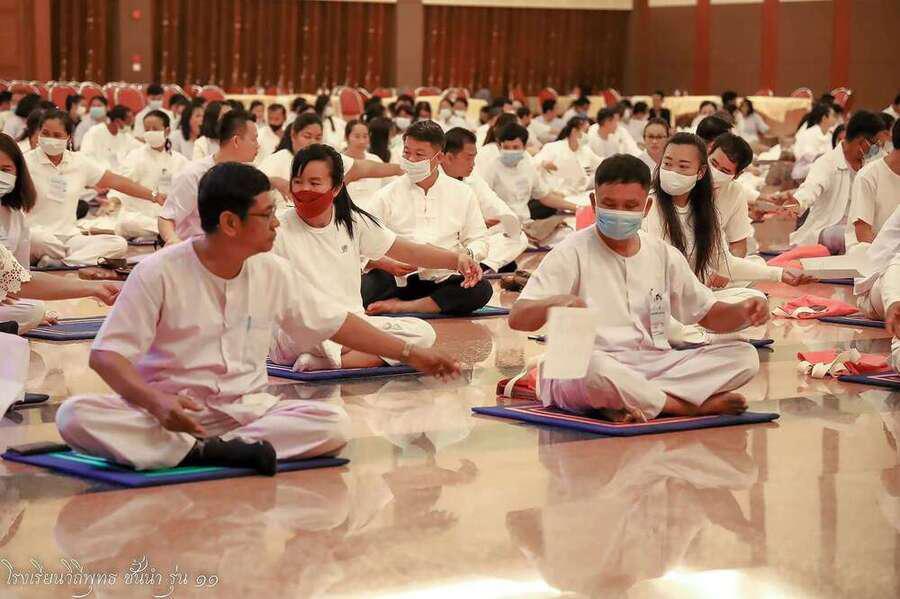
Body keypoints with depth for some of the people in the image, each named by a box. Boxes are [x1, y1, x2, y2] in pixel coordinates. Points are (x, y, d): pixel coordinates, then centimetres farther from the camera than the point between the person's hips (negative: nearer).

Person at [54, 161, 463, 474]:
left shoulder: (272, 272, 4)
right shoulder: (161, 273, -11)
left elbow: (335, 323, 17)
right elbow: (106, 354, -13)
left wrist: (410, 354, 17)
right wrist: (155, 400, -32)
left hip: (244, 408, 4)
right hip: (168, 408, -3)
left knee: (333, 423, -23)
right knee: (76, 415, -33)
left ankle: (208, 449, -30)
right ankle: (217, 452, -37)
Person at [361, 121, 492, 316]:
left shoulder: (462, 193, 13)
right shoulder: (387, 196, 8)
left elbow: (478, 240, 16)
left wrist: (469, 256, -9)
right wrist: (387, 264, -21)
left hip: (443, 279, 3)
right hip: (398, 280, -3)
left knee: (482, 289, -31)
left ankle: (399, 306, -27)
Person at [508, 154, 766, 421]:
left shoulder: (663, 254, 12)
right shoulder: (572, 253, -3)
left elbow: (709, 314, 18)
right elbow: (517, 319, -12)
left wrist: (743, 312, -5)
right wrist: (556, 303, -35)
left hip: (652, 366, 5)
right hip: (576, 367, -5)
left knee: (744, 356, -12)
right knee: (593, 365, -42)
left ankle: (627, 401, -23)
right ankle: (690, 405, -17)